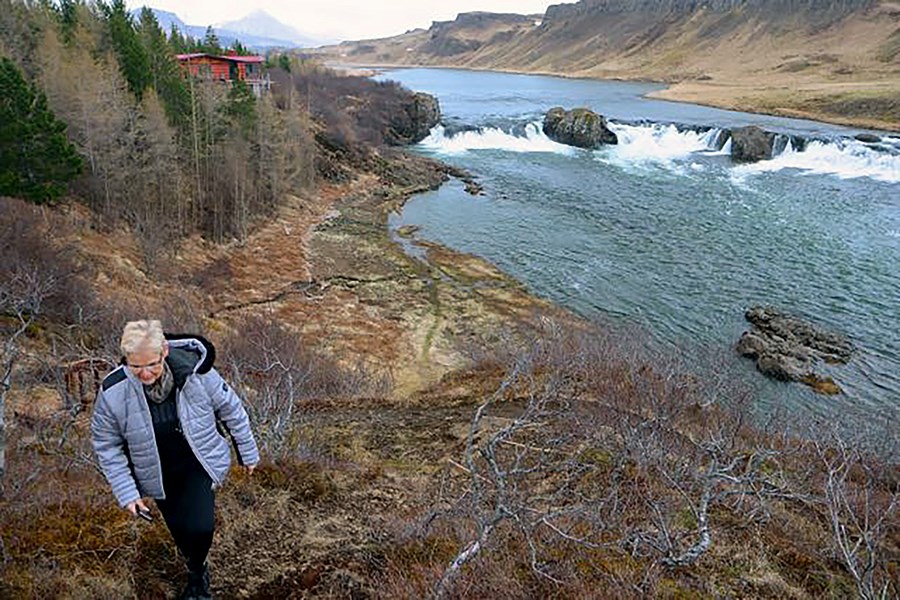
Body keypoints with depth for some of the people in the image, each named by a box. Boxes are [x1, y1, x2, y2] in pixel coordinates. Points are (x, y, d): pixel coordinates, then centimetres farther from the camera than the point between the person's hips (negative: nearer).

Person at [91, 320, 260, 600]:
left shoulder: (195, 371, -27)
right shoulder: (113, 393, -23)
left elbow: (231, 409, -10)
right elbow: (106, 445, -7)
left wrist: (248, 453, 1)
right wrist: (126, 493, -9)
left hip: (199, 465, -2)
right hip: (158, 475, 2)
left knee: (200, 528, -15)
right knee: (179, 530, 16)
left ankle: (196, 575, 22)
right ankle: (198, 572, 51)